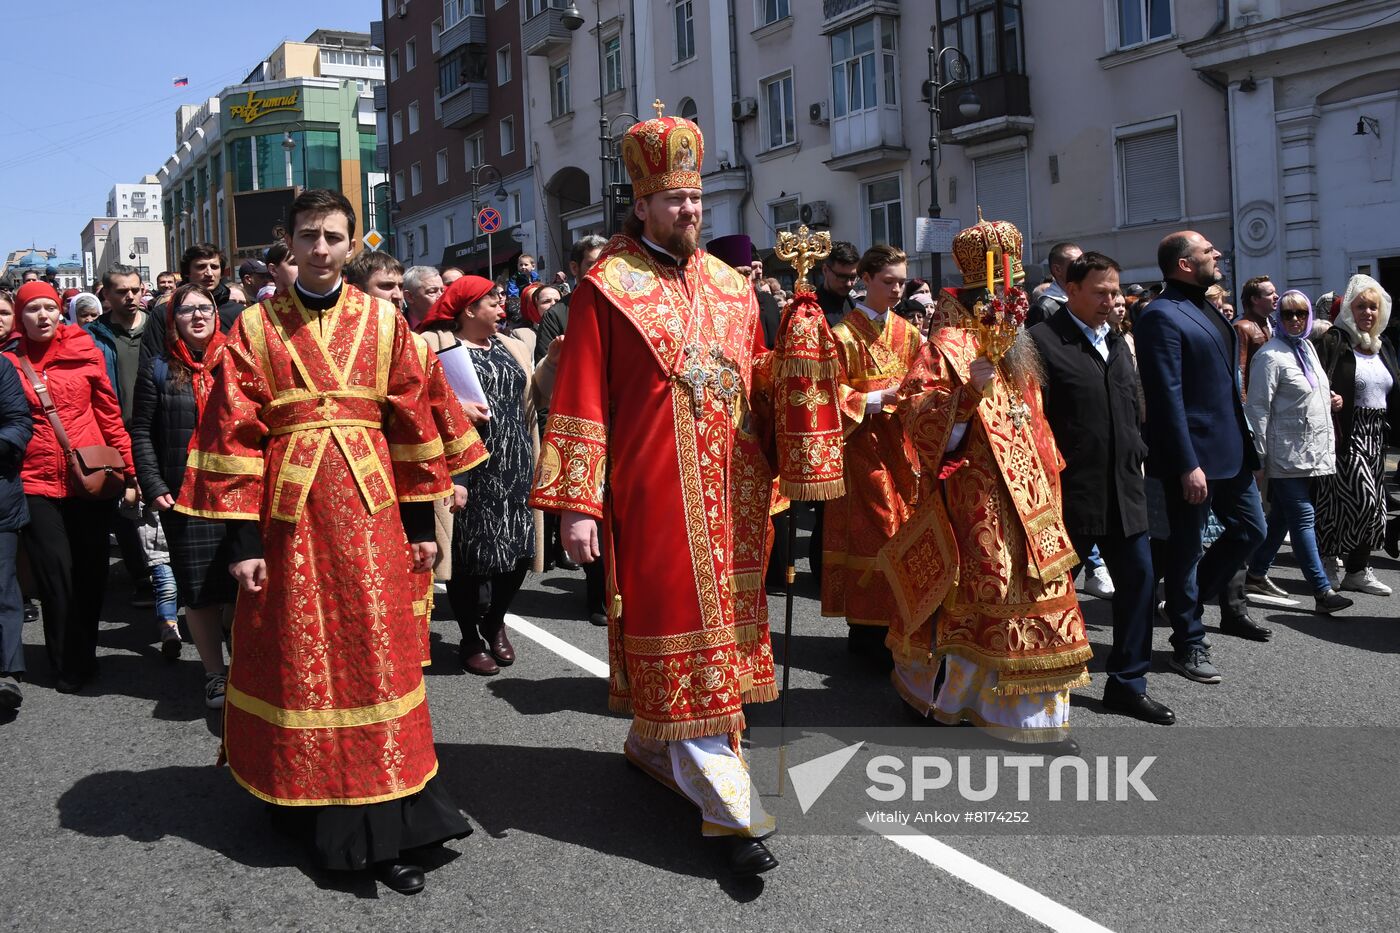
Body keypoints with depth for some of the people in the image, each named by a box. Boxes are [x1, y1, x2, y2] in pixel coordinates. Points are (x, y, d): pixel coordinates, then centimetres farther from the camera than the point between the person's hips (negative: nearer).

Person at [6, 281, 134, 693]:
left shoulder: (84, 351, 2)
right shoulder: (9, 361, 2)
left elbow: (109, 412, 4)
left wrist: (127, 469, 2)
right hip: (37, 485, 0)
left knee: (91, 572, 9)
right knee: (56, 576, 1)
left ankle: (83, 654, 30)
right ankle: (70, 665, 17)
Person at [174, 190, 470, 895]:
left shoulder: (383, 321, 6)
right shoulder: (256, 326, 3)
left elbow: (412, 422, 7)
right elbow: (235, 435, 0)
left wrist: (421, 523, 6)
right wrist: (242, 538, -6)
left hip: (369, 507, 1)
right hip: (287, 508, 0)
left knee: (374, 655, 1)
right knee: (295, 659, 8)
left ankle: (383, 830, 11)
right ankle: (301, 796, 28)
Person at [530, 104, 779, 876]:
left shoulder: (730, 287, 13)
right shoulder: (606, 288, -4)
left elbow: (756, 390, 16)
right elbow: (580, 402, -7)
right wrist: (576, 504, -12)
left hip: (724, 492, 6)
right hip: (653, 493, -6)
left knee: (716, 624, 14)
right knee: (682, 637, -3)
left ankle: (652, 742, 37)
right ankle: (732, 811, 2)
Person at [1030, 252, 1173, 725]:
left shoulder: (1118, 341, 15)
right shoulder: (1042, 341, -10)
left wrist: (1137, 453, 14)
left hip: (1123, 488, 7)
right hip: (1070, 491, -7)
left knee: (1138, 579, 9)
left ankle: (1127, 682, 23)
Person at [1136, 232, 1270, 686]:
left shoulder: (1206, 309, 14)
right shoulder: (1162, 316, -15)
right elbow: (1168, 397, -21)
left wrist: (1245, 444, 17)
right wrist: (1188, 465, -23)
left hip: (1231, 450, 9)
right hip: (1193, 455, -9)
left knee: (1251, 529, 15)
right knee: (1187, 547, 3)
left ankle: (1189, 597, 33)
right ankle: (1188, 644, 16)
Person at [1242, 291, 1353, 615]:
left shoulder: (1307, 348, 14)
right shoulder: (1271, 355, -12)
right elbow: (1257, 406, -15)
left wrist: (1331, 399, 7)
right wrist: (1258, 455, -17)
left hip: (1311, 451, 9)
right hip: (1286, 453, -9)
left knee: (1282, 515, 13)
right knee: (1303, 517, -8)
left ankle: (1257, 575, 24)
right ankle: (1322, 591, -8)